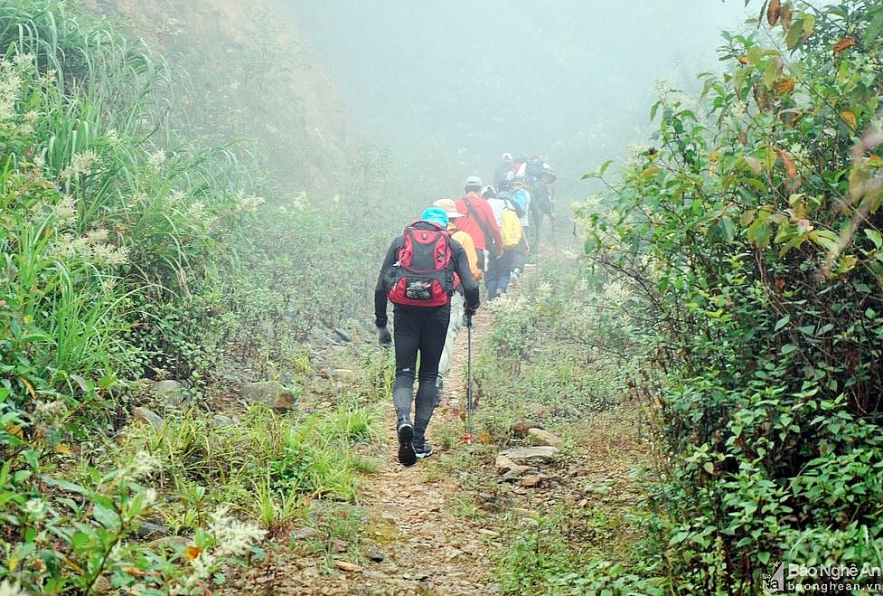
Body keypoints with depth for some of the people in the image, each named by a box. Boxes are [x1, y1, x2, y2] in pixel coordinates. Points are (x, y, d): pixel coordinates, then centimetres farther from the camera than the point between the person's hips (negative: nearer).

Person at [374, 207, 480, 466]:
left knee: (404, 372, 5)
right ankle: (419, 439, 7)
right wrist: (470, 310, 22)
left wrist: (381, 324, 13)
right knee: (428, 375, 10)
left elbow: (381, 287, 8)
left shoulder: (400, 241, 15)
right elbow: (470, 286, 2)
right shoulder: (453, 246, 12)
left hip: (404, 313, 0)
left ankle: (402, 418, -24)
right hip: (438, 314, 0)